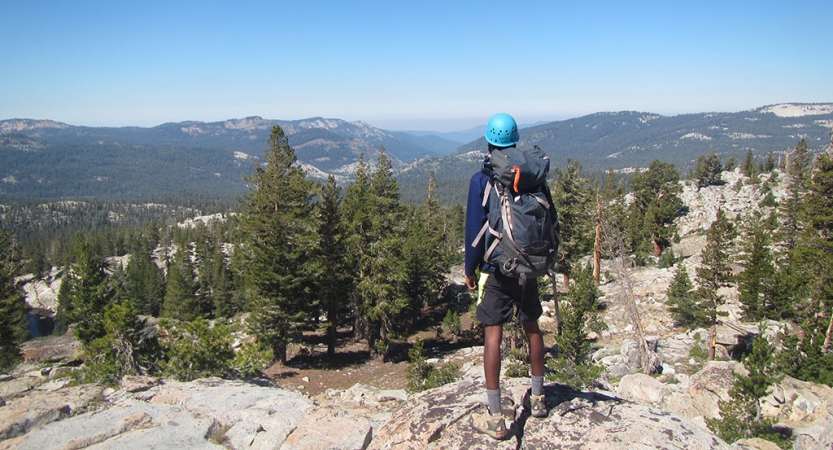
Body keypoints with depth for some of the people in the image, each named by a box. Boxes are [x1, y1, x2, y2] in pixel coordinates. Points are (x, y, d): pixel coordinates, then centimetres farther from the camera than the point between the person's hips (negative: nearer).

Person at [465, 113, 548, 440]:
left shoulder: (481, 180, -11)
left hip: (497, 269, -4)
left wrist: (470, 269, 1)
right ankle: (538, 399, 32)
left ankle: (495, 419, 2)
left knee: (493, 334, -1)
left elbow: (475, 230, -10)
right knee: (532, 328, 17)